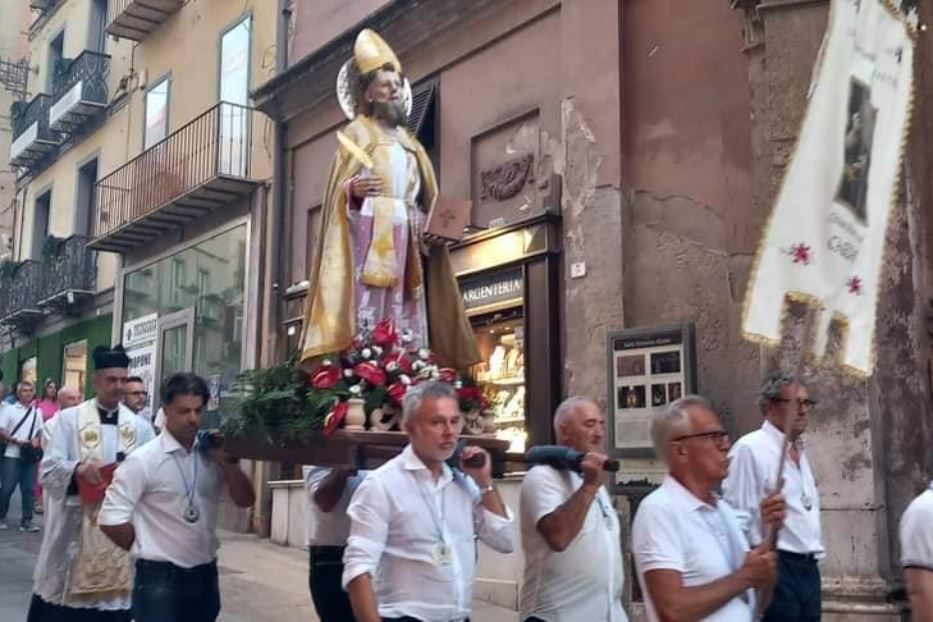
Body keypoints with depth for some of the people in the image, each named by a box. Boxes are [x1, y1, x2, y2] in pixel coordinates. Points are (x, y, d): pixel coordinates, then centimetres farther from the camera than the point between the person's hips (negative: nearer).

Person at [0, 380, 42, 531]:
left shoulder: (37, 412, 10)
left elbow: (41, 431, 14)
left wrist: (37, 440, -7)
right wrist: (17, 441, -16)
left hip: (30, 456, 3)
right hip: (12, 455, -3)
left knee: (28, 489, 3)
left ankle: (26, 521, 7)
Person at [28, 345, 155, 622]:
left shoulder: (141, 427, 6)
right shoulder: (68, 419, 1)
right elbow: (48, 470, -5)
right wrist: (77, 469, -24)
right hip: (74, 527, -1)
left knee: (114, 596, 5)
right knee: (64, 591, 5)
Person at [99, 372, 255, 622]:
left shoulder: (212, 454, 3)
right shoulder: (143, 460, -12)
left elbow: (245, 500, 0)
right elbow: (111, 519, -14)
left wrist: (229, 461, -13)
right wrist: (148, 551, -2)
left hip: (206, 574, 6)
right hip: (160, 577, -5)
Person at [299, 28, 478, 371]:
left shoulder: (411, 144, 25)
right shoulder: (357, 133, 9)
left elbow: (424, 200, 21)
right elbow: (339, 190, -1)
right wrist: (353, 190, -23)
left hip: (407, 239, 5)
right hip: (370, 234, -5)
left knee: (405, 314, -2)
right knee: (369, 308, -16)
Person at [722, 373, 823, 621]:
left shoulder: (800, 451, 18)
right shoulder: (750, 448, -12)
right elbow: (738, 516, -17)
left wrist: (814, 553, 19)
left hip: (808, 568, 9)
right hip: (776, 568, -9)